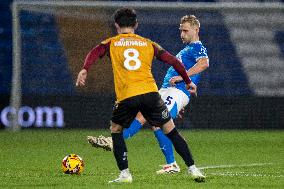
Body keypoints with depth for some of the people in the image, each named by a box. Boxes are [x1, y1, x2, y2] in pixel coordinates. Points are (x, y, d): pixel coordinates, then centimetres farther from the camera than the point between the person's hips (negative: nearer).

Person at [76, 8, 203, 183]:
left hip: (126, 96, -1)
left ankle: (125, 174, 11)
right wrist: (188, 81, 25)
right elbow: (173, 61, 16)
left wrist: (84, 70, -19)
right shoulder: (148, 44, 20)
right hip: (150, 92, 1)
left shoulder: (111, 43, 17)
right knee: (170, 129, 11)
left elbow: (95, 52, -4)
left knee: (116, 129, 21)